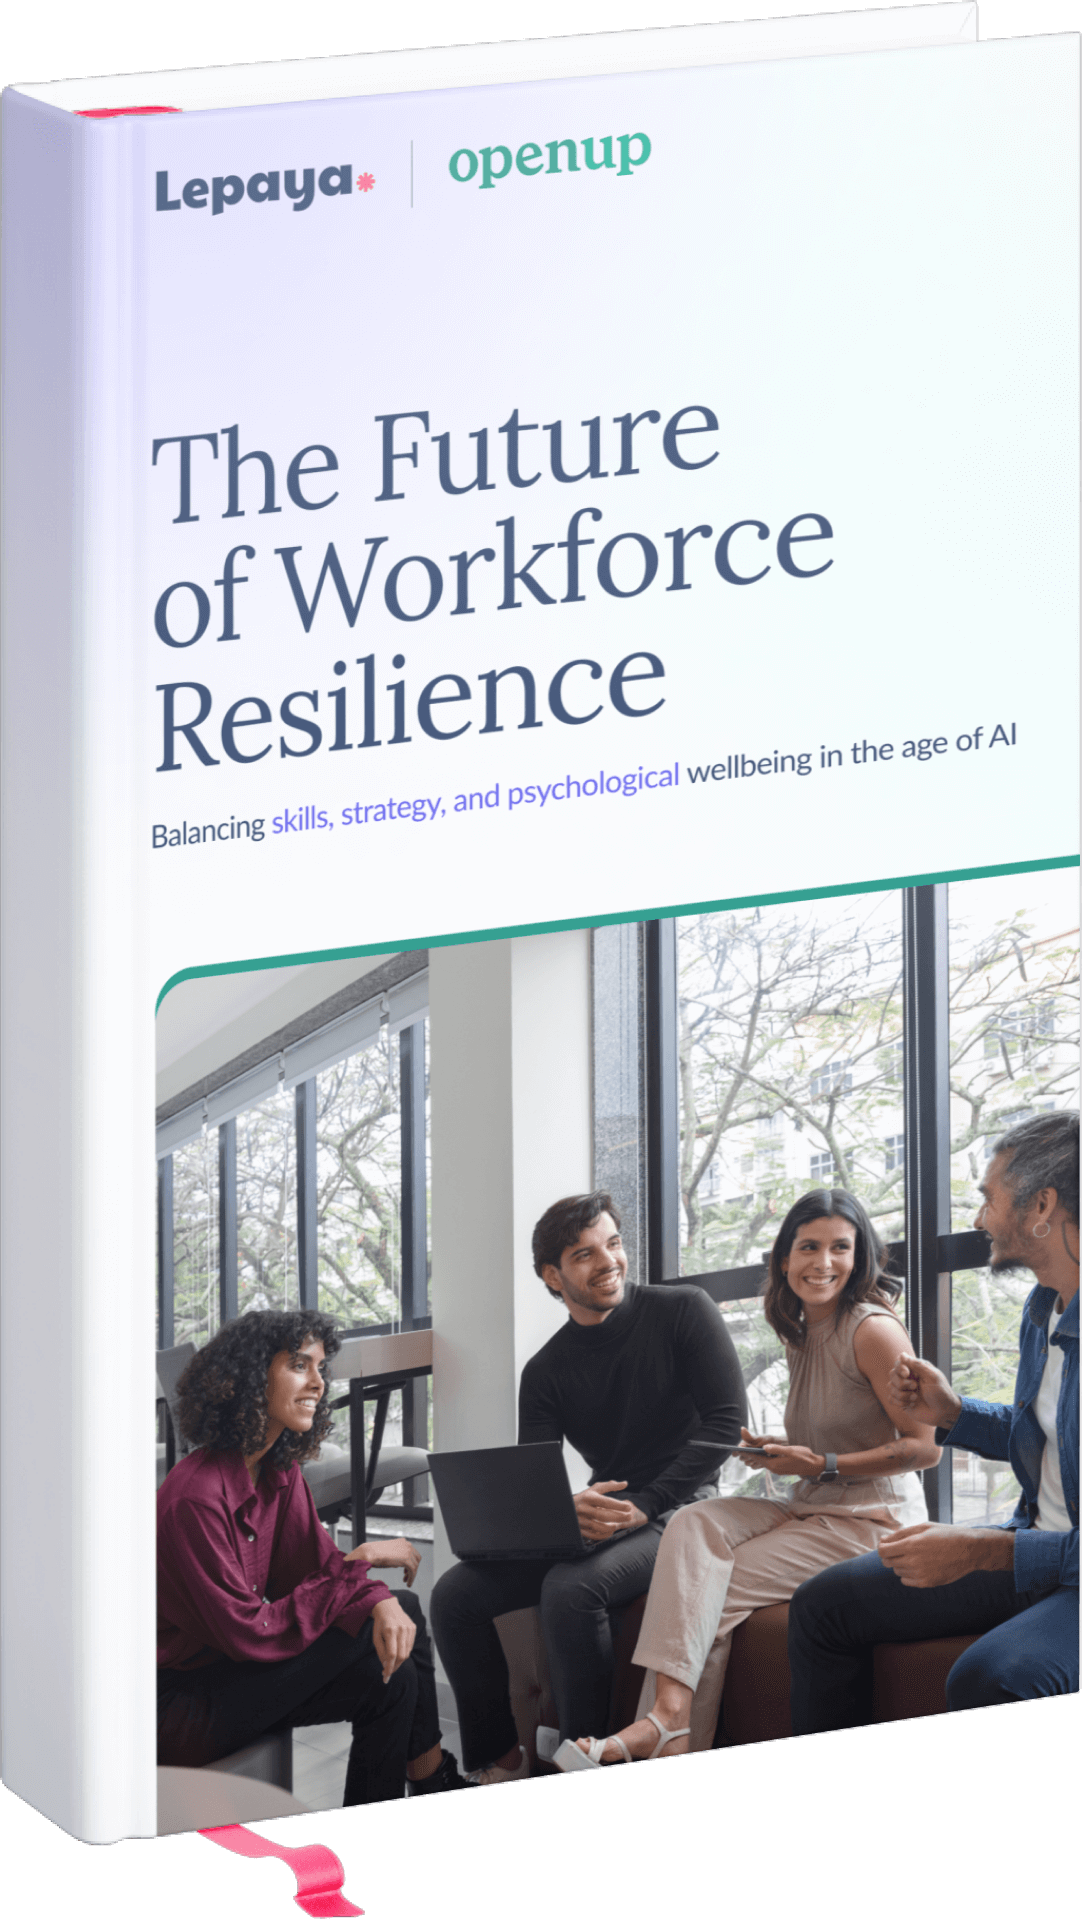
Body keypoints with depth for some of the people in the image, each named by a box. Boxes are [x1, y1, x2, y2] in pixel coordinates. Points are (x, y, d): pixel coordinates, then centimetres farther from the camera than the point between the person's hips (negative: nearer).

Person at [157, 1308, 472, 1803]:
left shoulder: (281, 1472, 3)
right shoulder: (196, 1500, -25)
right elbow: (247, 1635, -25)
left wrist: (381, 1603, -21)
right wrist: (359, 1563, -21)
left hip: (238, 1670, 9)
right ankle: (430, 1778, 1)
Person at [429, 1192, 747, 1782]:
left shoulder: (683, 1313, -1)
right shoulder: (546, 1372, 10)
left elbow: (726, 1421, -9)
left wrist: (642, 1507, -18)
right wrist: (567, 1509, -24)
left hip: (675, 1513, -5)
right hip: (596, 1522, 6)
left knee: (571, 1589, -35)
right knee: (455, 1594, -12)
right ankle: (499, 1760, 0)